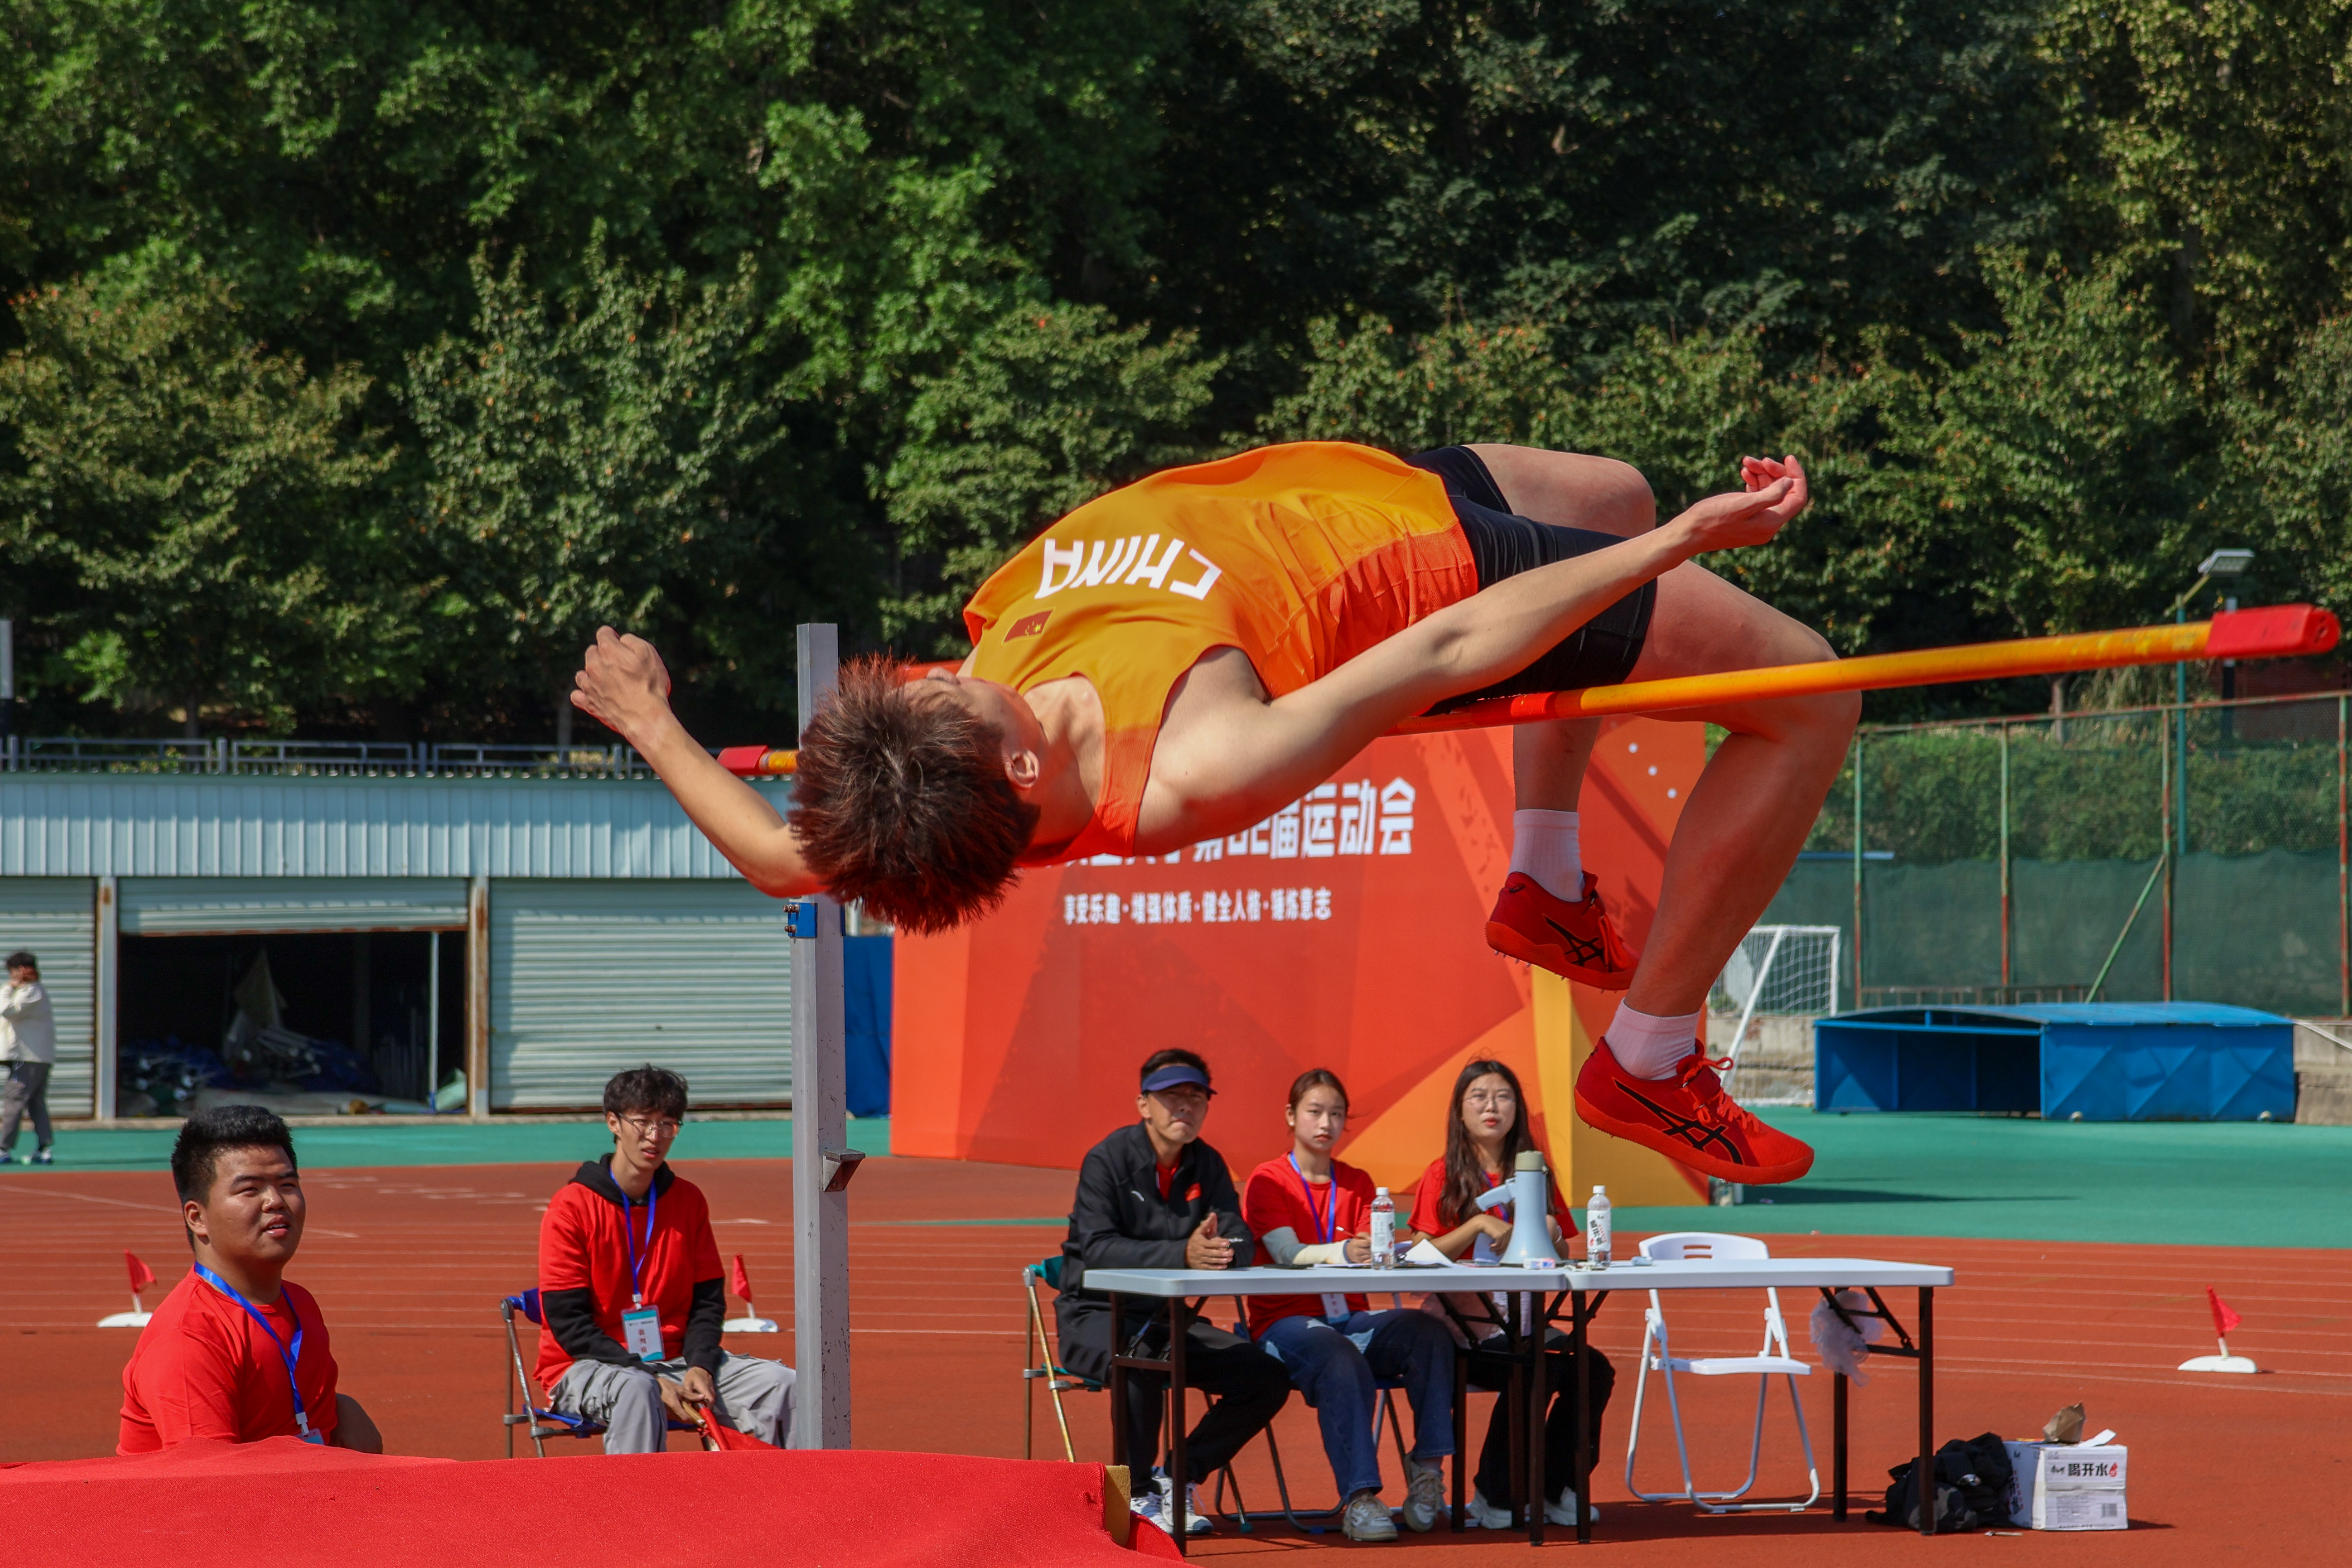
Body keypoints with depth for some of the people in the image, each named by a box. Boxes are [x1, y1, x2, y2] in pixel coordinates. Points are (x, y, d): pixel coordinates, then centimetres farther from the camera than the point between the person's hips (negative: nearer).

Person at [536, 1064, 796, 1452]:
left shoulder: (689, 1201, 10)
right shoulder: (571, 1208, -8)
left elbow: (708, 1301, 11)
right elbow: (568, 1325, -12)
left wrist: (699, 1368, -10)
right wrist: (652, 1380, -21)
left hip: (674, 1363, 5)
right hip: (587, 1368, -5)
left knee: (780, 1384, -15)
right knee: (637, 1390, -39)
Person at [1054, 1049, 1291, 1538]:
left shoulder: (1207, 1166, 5)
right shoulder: (1108, 1161, -13)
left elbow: (1243, 1245, -5)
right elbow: (1097, 1249, -26)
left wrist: (1220, 1249, -31)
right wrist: (1183, 1254, -38)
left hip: (1166, 1316, 6)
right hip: (1095, 1316, -6)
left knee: (1268, 1379, -10)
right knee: (1142, 1360, -38)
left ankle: (1177, 1477, 1)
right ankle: (1138, 1493, -17)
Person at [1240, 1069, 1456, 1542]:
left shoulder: (1357, 1183, 17)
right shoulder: (1267, 1182, 2)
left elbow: (1373, 1249, 2)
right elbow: (1287, 1253, -14)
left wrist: (1376, 1250, -25)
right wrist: (1342, 1252, -34)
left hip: (1350, 1318, 4)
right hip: (1286, 1321, -4)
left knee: (1428, 1331, -26)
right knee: (1342, 1360, -38)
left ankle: (1427, 1468, -22)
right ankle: (1359, 1498, -41)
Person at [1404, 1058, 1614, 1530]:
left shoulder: (1536, 1175, 15)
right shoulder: (1443, 1176, 3)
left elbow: (1560, 1264, 16)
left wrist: (1550, 1233, -6)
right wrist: (1479, 1225, -18)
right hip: (1461, 1324, -5)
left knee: (1594, 1368, -22)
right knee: (1534, 1371, -31)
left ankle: (1555, 1490, -7)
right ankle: (1495, 1496, -16)